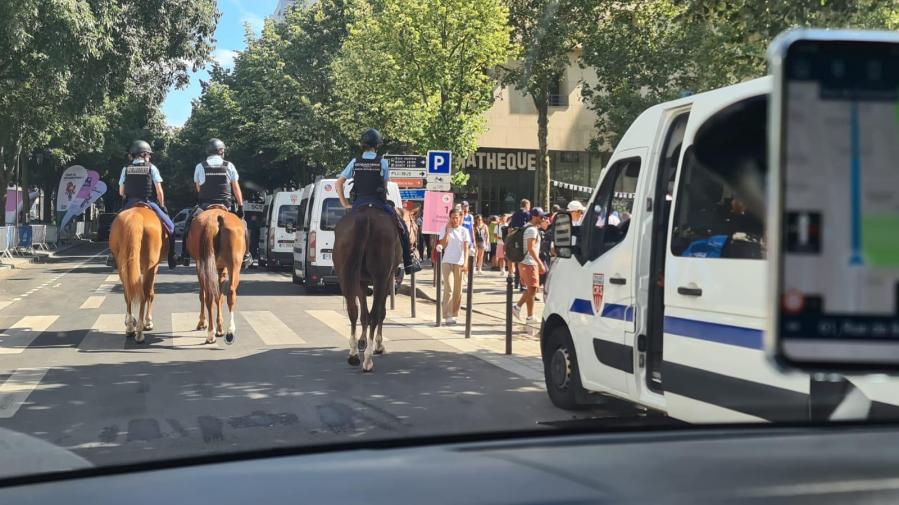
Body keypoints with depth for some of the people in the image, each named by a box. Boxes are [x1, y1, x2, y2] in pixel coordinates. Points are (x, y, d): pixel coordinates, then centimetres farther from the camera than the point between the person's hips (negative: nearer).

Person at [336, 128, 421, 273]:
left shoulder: (355, 162, 4)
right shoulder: (382, 162, -4)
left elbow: (339, 183, 4)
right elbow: (385, 185, 3)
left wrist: (345, 204, 8)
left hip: (358, 204, 3)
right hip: (378, 203, -2)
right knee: (402, 227, 14)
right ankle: (408, 263, 13)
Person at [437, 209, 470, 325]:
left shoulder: (464, 231, 5)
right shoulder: (445, 230, 4)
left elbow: (466, 248, -1)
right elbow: (443, 245, -9)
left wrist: (465, 263, -12)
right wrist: (447, 230, -10)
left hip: (459, 263, 2)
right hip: (447, 262, -2)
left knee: (458, 290, 6)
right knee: (449, 288, -11)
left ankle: (454, 314, 16)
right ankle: (448, 315, -13)